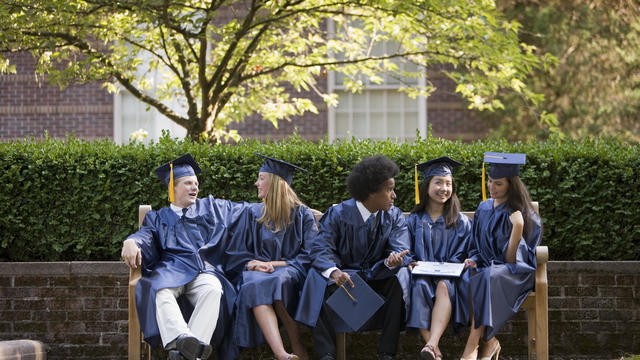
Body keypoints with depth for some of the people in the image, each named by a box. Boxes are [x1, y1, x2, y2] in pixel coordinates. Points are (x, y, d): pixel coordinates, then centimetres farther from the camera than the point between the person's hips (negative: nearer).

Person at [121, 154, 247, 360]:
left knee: (213, 290, -38)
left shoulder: (211, 208, 31)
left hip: (203, 270, 0)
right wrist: (132, 242, -14)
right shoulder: (158, 218, 28)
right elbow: (146, 235, 8)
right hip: (169, 269, 0)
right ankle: (180, 340, -62)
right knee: (160, 291, -39)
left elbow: (247, 210, 36)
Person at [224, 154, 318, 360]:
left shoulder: (302, 215, 11)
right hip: (259, 271, 2)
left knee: (278, 281, -40)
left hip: (289, 270, -2)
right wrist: (255, 264, -10)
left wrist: (273, 263, -10)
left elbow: (309, 256, 2)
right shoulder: (254, 214, 19)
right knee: (254, 286, -37)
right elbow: (236, 256, 13)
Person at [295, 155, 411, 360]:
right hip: (345, 273, -2)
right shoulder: (339, 214, -10)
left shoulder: (394, 217, -1)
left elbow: (400, 249, -12)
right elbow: (321, 248, -18)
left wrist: (394, 260, -40)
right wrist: (333, 271, -41)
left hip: (377, 275, 2)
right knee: (319, 279, -33)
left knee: (400, 280, -30)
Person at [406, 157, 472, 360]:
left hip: (448, 276, 0)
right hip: (421, 274, 0)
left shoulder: (461, 222, 15)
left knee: (443, 287, -37)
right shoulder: (414, 221, 17)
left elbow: (461, 255, 8)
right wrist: (410, 263, -10)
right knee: (419, 287, -36)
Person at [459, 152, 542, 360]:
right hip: (485, 268, 5)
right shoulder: (484, 209, 12)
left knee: (487, 279, -38)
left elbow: (512, 260, -11)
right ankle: (490, 342, -24)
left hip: (514, 275, -5)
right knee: (467, 278, -31)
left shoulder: (522, 214, -5)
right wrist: (473, 260, -2)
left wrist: (517, 229, -26)